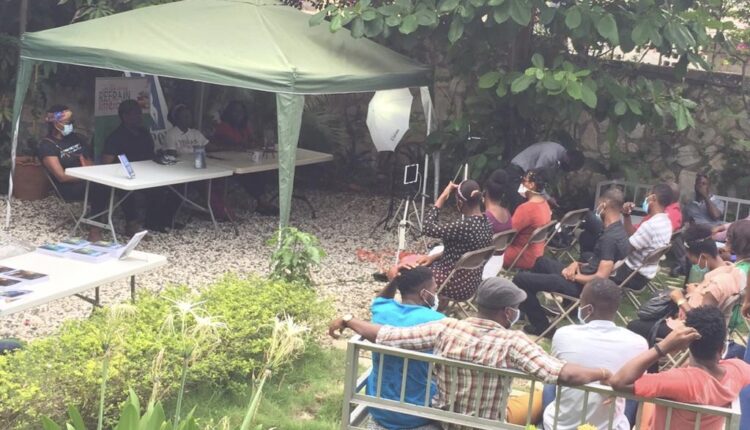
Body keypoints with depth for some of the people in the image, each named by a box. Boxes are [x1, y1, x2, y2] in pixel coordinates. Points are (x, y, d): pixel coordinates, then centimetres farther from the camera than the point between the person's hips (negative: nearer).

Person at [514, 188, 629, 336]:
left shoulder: (609, 238, -26)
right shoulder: (617, 230, 5)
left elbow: (601, 277, -31)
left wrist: (575, 276, -15)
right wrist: (577, 264, -1)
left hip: (582, 285, -11)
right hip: (583, 276, 11)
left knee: (520, 279, -8)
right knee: (542, 261, 31)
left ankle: (542, 327, 3)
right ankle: (526, 305, 40)